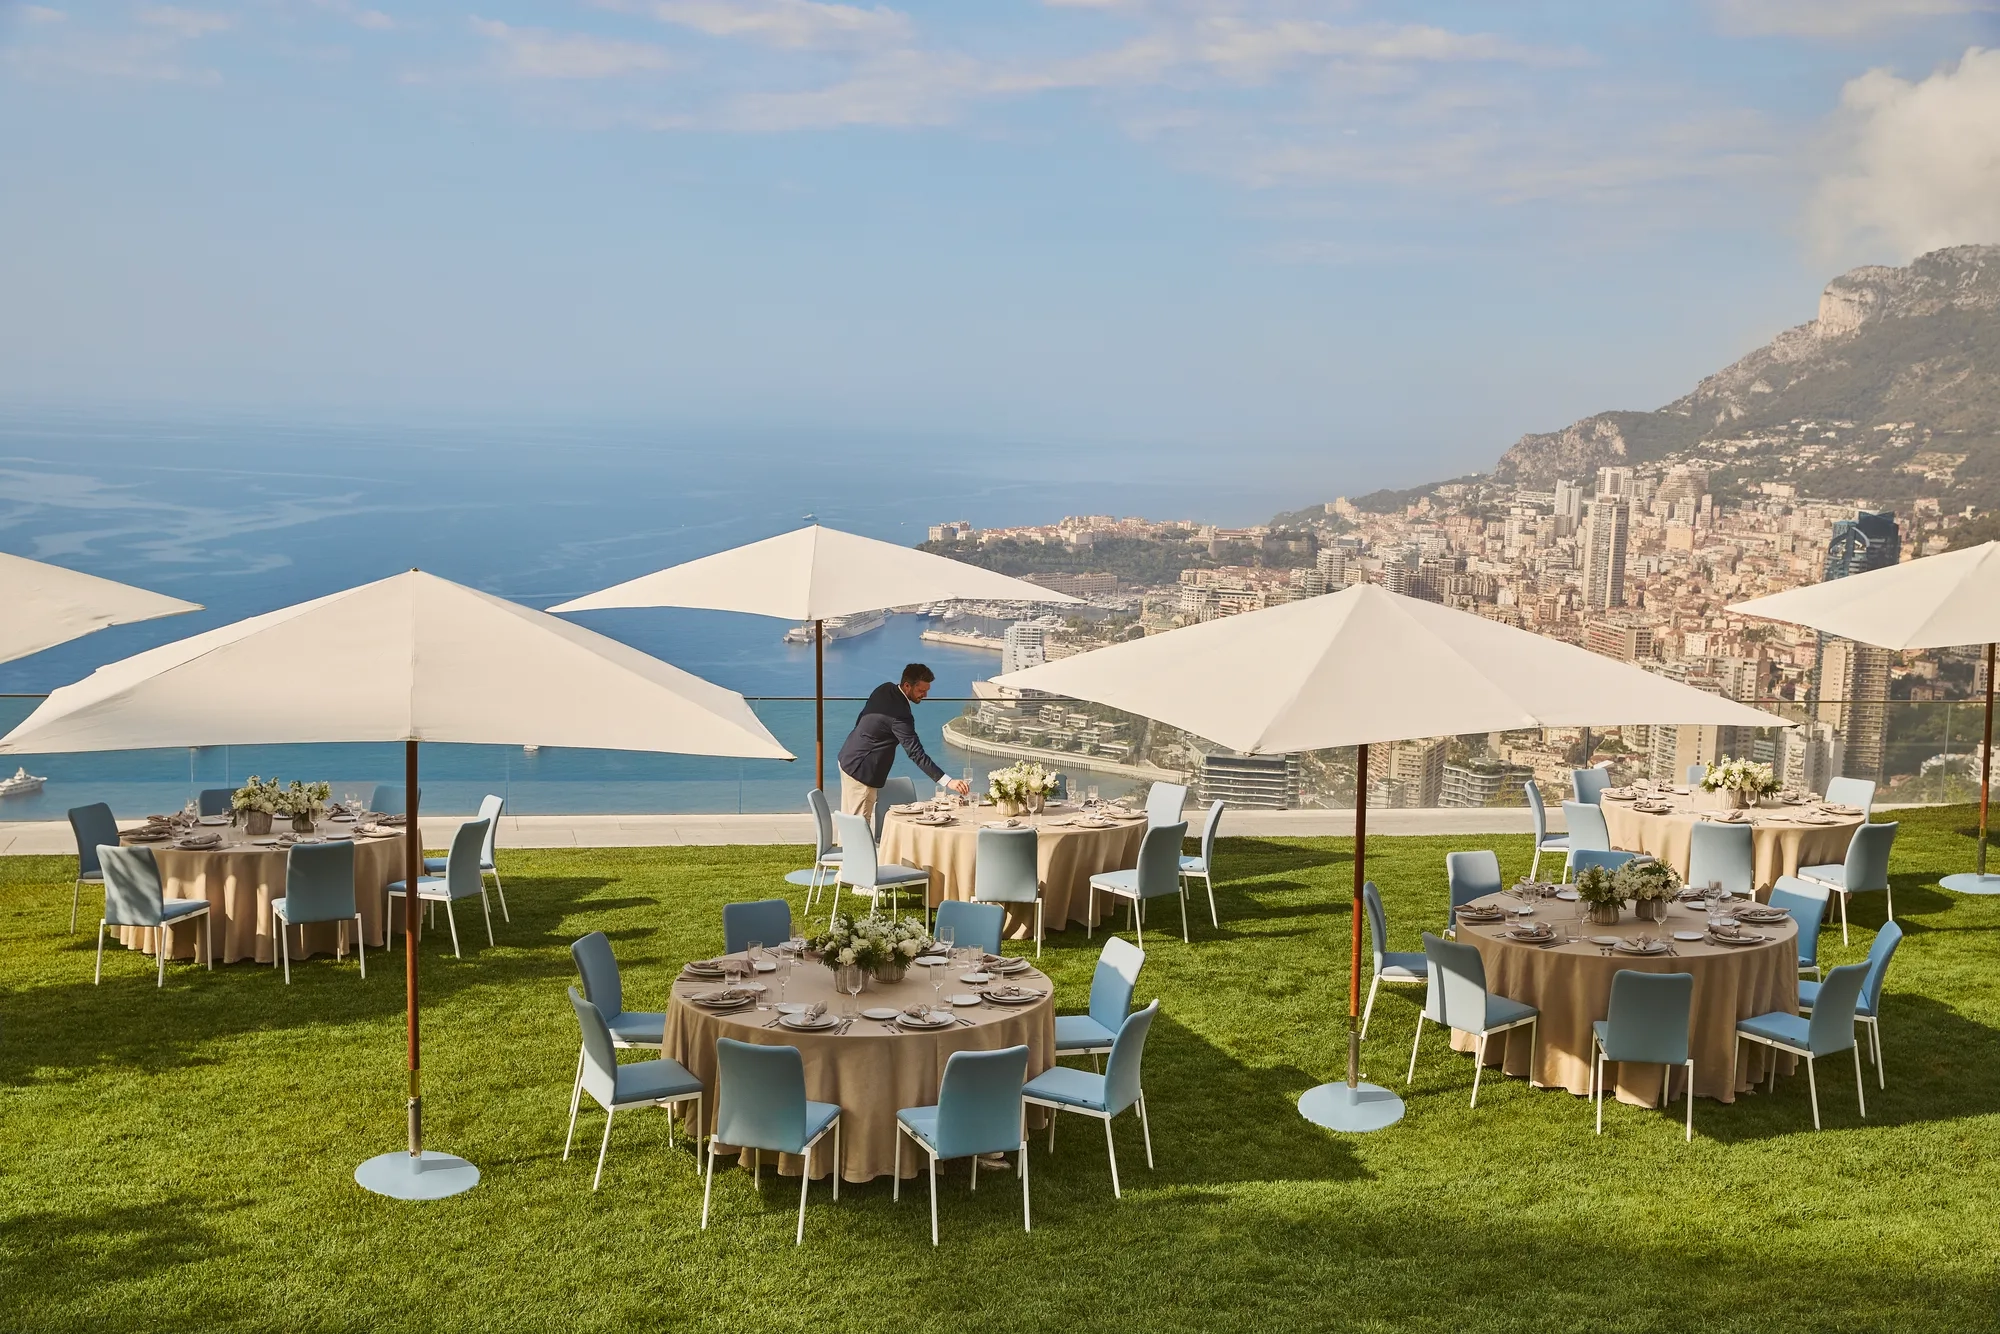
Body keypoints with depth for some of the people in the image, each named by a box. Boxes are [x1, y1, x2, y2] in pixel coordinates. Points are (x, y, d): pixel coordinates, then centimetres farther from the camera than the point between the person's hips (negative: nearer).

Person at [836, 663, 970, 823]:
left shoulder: (885, 689, -1)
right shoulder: (900, 715, -28)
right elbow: (916, 753, -30)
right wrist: (947, 782, -33)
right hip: (861, 769, -10)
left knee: (849, 819, 17)